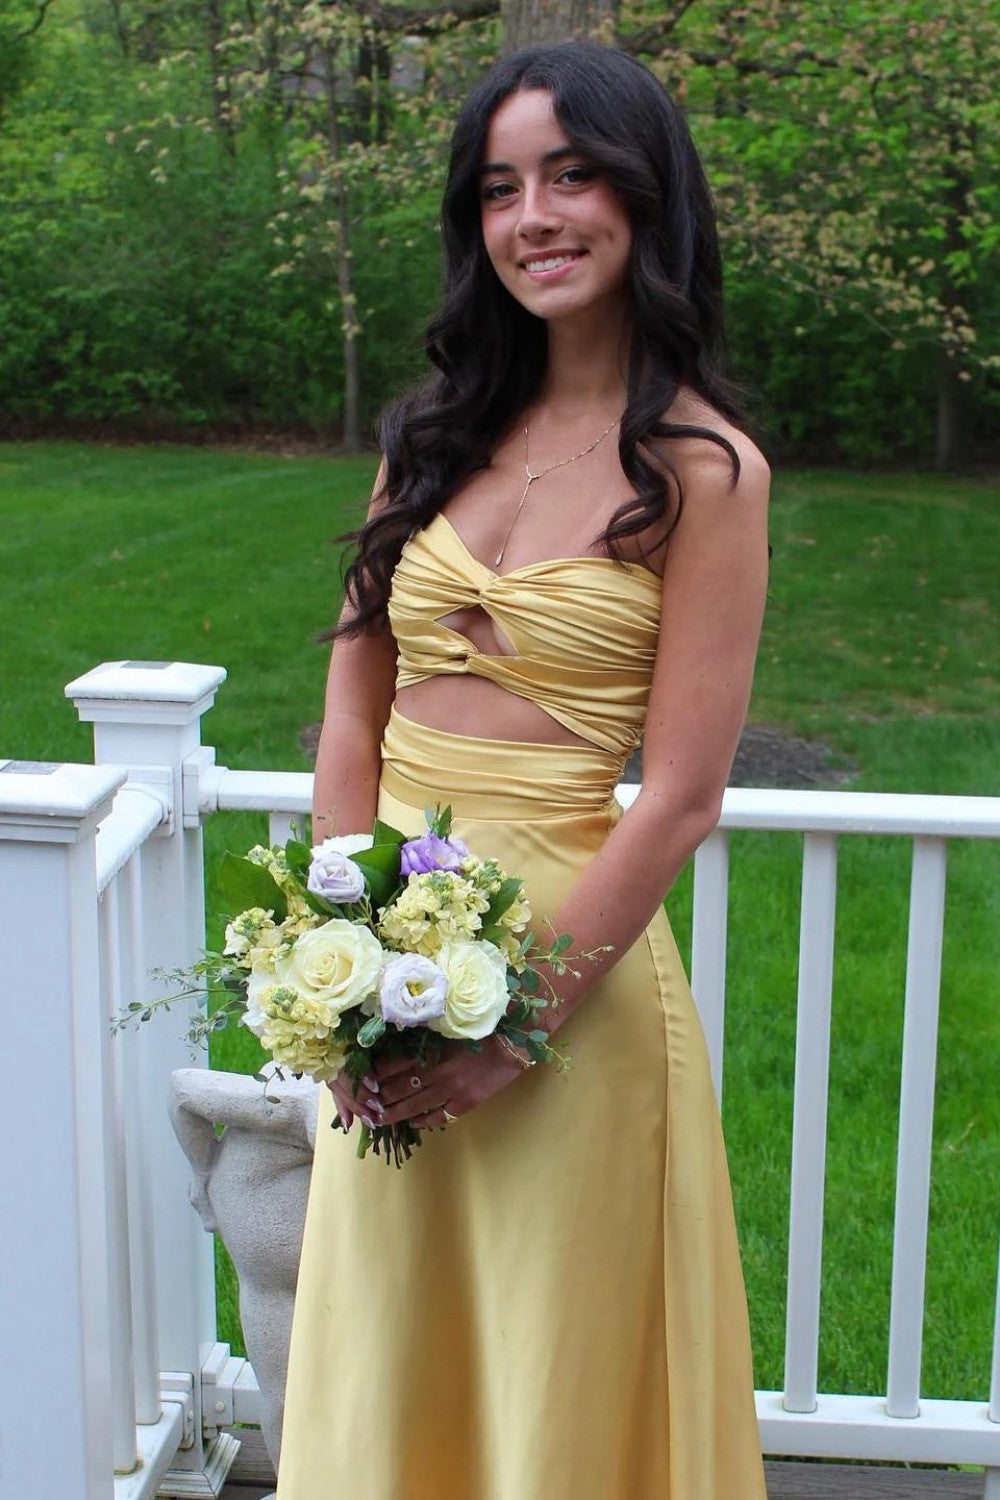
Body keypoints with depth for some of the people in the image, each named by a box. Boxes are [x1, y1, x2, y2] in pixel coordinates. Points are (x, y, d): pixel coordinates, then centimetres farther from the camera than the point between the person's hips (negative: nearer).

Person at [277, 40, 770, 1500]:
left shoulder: (703, 470, -9)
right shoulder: (438, 430, 7)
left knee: (554, 1378, 13)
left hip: (570, 954, -5)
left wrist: (515, 1026, -15)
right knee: (380, 1356, 19)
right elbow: (354, 703, 5)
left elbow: (679, 794, -13)